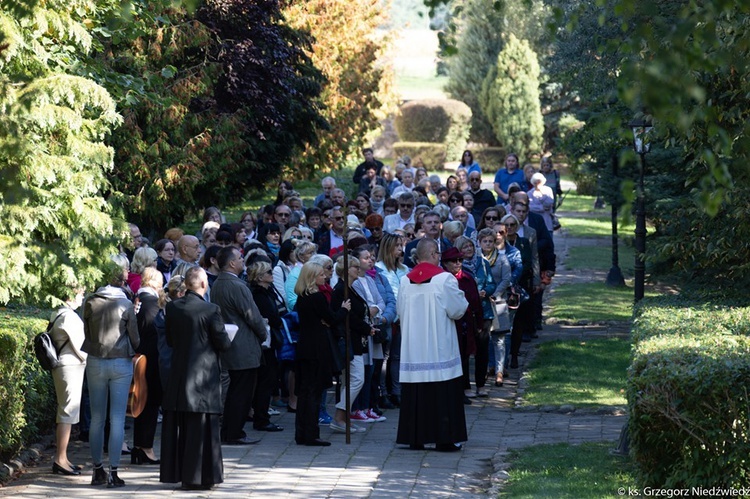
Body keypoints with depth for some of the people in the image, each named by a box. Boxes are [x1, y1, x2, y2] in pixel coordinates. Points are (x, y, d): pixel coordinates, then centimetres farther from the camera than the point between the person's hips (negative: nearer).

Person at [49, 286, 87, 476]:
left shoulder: (58, 315, 13)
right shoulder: (69, 316, -16)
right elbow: (78, 348, -16)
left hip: (63, 367, 10)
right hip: (71, 367, -10)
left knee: (65, 413, 14)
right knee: (68, 413, -8)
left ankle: (61, 458, 18)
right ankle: (60, 459, -8)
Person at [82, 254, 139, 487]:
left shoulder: (91, 302, -3)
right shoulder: (126, 305, -10)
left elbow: (86, 333, 6)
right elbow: (135, 339, -2)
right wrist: (133, 350, 18)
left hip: (95, 363, 3)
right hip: (121, 363, -3)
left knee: (97, 419, 10)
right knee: (117, 419, 0)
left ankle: (98, 470, 15)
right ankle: (114, 472, -1)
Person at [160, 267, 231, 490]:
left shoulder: (172, 307, 0)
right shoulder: (211, 310, -15)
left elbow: (170, 339, 10)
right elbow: (223, 343, -11)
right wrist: (228, 340, 11)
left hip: (178, 374, 5)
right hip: (203, 375, -5)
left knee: (177, 427, 12)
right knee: (201, 428, 1)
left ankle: (175, 472, 18)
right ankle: (200, 476, 5)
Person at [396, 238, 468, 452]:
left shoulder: (405, 281, 2)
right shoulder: (444, 279, -11)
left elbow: (400, 311, 9)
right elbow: (458, 310, -8)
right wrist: (459, 296, 12)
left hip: (412, 348, 4)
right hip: (439, 349, -4)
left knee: (415, 394, 7)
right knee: (443, 394, 1)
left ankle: (415, 438, 7)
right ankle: (445, 438, 1)